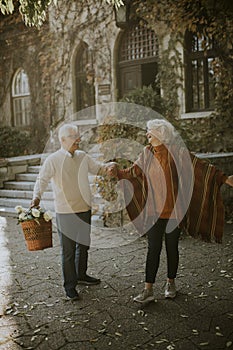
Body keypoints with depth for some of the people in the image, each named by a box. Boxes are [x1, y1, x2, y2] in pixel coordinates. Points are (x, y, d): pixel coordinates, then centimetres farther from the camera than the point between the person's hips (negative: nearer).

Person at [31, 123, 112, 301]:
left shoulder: (83, 156, 7)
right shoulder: (53, 160, -9)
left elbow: (99, 168, 16)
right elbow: (42, 180, -13)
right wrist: (37, 196, -31)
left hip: (85, 209, 6)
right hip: (66, 213, -6)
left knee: (84, 245, 21)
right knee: (68, 250, 2)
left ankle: (81, 275, 41)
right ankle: (70, 286, 17)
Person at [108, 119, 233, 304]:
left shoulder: (177, 152, -8)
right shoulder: (147, 153, 4)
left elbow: (201, 167, -8)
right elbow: (134, 171, 15)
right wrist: (118, 172, -1)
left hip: (173, 211, -3)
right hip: (153, 210, 3)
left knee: (172, 247, 10)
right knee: (153, 249, 3)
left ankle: (171, 283, 30)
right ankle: (148, 290, 8)